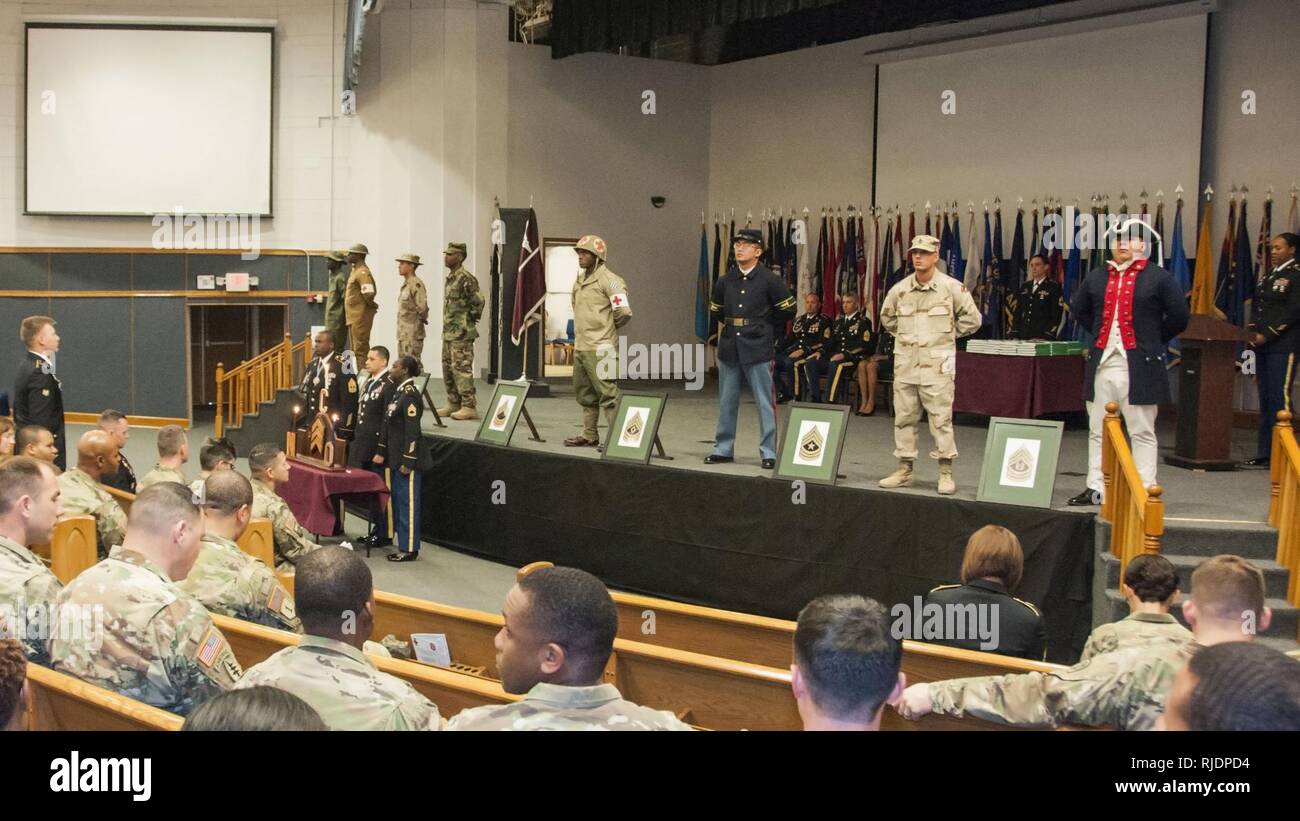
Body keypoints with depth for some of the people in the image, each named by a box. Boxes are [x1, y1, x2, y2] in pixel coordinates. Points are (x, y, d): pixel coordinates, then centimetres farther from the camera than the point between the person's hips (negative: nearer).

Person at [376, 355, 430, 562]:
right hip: (395, 456, 10)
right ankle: (403, 545, 23)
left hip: (408, 457, -10)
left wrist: (408, 462, -20)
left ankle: (409, 549, 4)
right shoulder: (398, 392, 12)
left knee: (408, 502, -3)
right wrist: (381, 452, 15)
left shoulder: (410, 395, -16)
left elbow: (412, 430, -19)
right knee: (397, 501, 15)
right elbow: (387, 424, 17)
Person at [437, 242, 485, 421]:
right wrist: (446, 328, 17)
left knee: (462, 368, -9)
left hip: (462, 333, -10)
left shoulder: (465, 279, -15)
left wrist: (472, 318, -10)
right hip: (448, 332, 10)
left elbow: (478, 301, -22)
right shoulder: (449, 278, 15)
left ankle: (469, 406, -5)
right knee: (448, 368, 13)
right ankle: (453, 404, 21)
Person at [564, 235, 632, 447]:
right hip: (580, 347, 9)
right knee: (585, 394, 16)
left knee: (608, 394, -9)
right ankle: (589, 435, 25)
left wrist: (606, 328, 2)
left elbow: (624, 312, -14)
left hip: (600, 349, -9)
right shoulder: (579, 280, 17)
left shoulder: (609, 280, -10)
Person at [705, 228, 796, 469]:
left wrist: (763, 324, 5)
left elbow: (788, 310, 1)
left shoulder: (769, 280, -6)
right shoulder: (724, 281, 7)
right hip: (729, 348, 4)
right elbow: (715, 313, 21)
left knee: (765, 402, 0)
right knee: (726, 401, 11)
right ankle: (723, 449, 21)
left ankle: (769, 452, 6)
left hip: (757, 349, -4)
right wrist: (732, 324, 13)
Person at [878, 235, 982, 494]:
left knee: (941, 419, -3)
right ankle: (904, 470, 19)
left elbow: (972, 319, 4)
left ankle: (946, 473, 5)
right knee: (904, 418, 9)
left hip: (937, 365, -4)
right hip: (905, 364, 4)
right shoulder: (900, 289, 5)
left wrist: (946, 335, 5)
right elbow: (887, 318, 23)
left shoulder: (952, 288, -5)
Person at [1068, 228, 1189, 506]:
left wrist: (1153, 341, 4)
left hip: (1140, 367, -4)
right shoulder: (1096, 278, 10)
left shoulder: (1159, 278, -2)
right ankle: (1096, 488, 16)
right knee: (1098, 431, 9)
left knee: (1142, 433, 1)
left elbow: (1179, 317, 0)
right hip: (1102, 364, 5)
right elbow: (1078, 310, 23)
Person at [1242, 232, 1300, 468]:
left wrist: (1267, 334, -14)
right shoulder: (1269, 275, 18)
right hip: (1262, 345, 8)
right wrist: (1253, 330, 2)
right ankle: (1264, 454, 14)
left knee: (1280, 398, -9)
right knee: (1265, 400, 9)